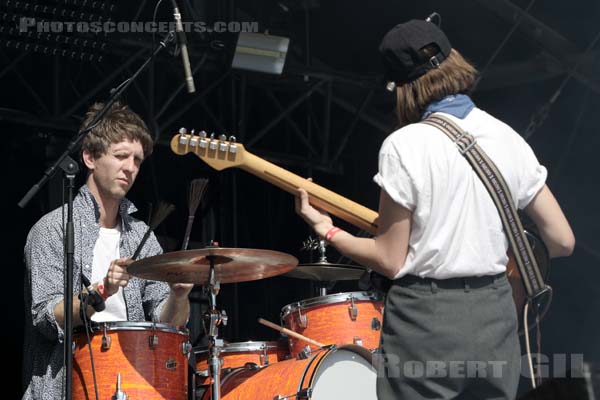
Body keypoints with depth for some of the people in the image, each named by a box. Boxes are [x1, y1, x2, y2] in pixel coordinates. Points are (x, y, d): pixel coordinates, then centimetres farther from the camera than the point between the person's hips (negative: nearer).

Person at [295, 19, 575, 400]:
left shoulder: (405, 145, -11)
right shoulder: (509, 140, 4)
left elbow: (390, 260, -7)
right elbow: (563, 240, 5)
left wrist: (326, 230, 7)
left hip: (424, 320, -5)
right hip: (495, 318, 5)